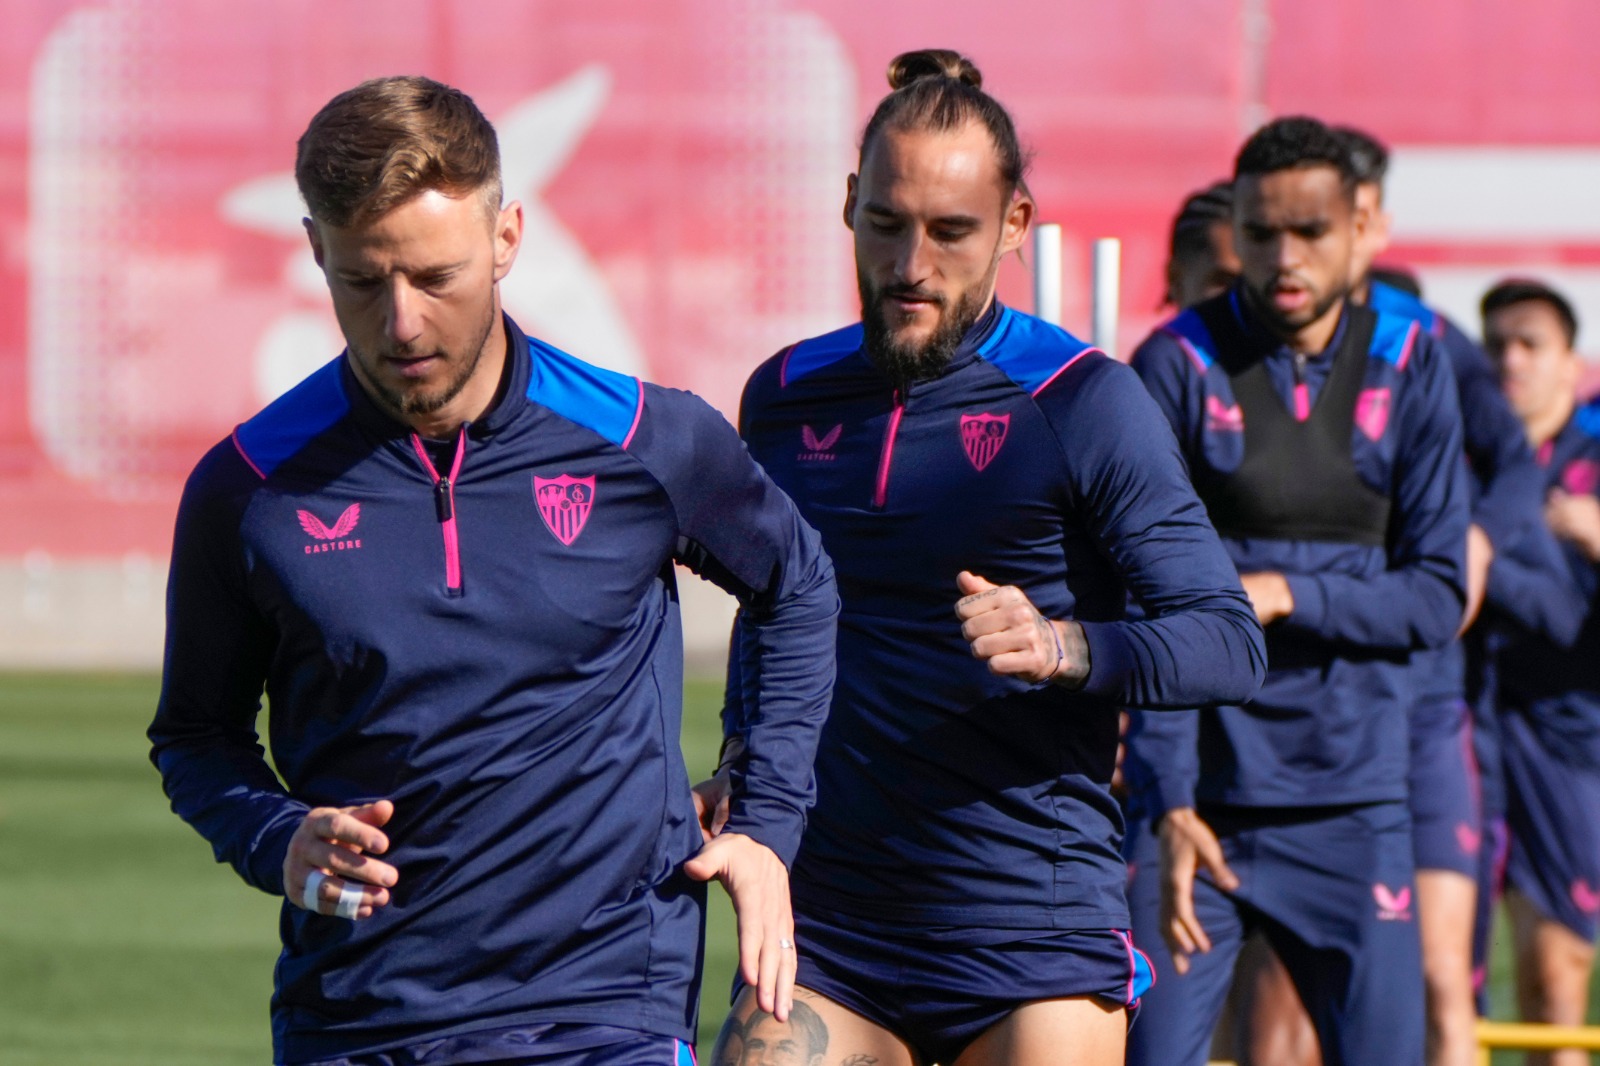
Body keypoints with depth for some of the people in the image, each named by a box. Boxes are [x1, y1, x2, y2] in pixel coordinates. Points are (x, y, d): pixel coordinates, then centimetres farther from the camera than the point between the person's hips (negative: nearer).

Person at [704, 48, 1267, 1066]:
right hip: (825, 930, 4)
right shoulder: (786, 396, 10)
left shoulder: (1085, 402, -4)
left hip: (1036, 937, -3)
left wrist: (1063, 648, -27)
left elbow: (1230, 638, -9)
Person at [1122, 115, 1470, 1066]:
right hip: (1199, 795, -2)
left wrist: (1285, 595, -14)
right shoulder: (1178, 366, -4)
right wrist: (1169, 802, -14)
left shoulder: (1410, 368, 4)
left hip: (1354, 804, 2)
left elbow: (1438, 596, 2)